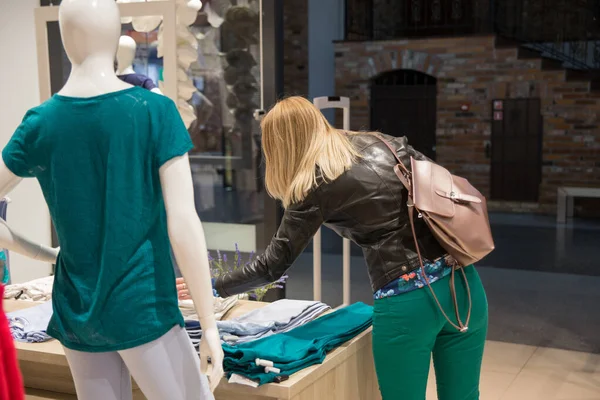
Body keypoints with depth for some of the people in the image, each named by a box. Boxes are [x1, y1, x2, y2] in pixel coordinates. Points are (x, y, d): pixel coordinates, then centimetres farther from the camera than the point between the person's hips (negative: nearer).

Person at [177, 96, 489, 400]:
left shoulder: (314, 186, -4)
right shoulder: (384, 143, 12)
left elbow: (274, 264, 0)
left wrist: (213, 287, 12)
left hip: (406, 302, -6)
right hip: (461, 283, 6)